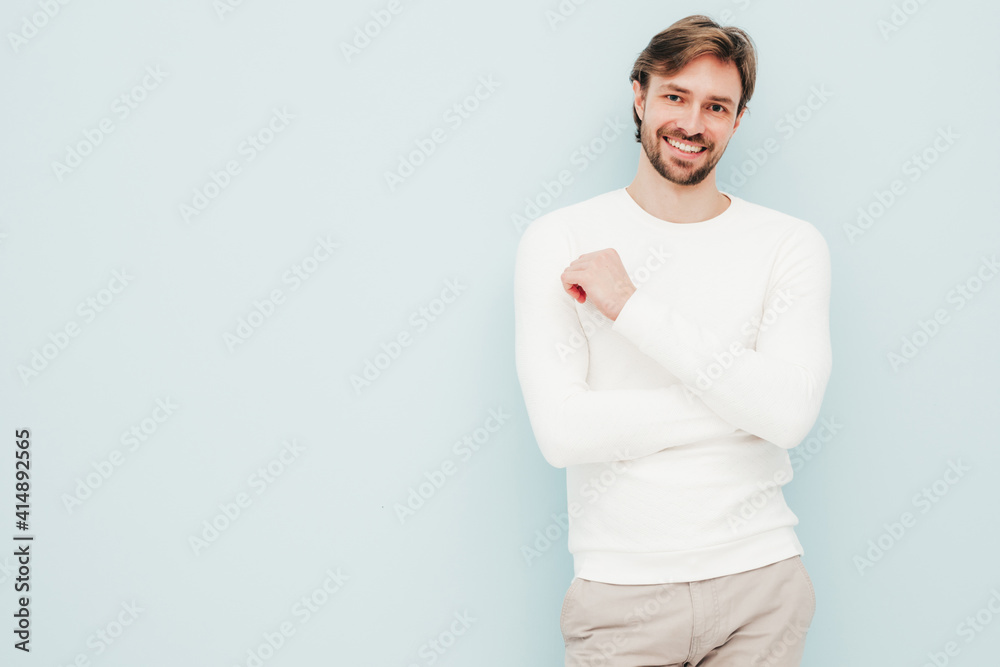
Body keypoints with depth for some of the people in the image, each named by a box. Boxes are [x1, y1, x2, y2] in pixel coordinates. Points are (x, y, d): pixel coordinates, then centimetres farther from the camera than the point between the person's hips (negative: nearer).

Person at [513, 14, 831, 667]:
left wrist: (632, 306, -17)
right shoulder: (559, 239, -3)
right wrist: (742, 399, -13)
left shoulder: (790, 243, 0)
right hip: (620, 592, -1)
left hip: (760, 586, 1)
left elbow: (791, 412, -16)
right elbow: (562, 430, -14)